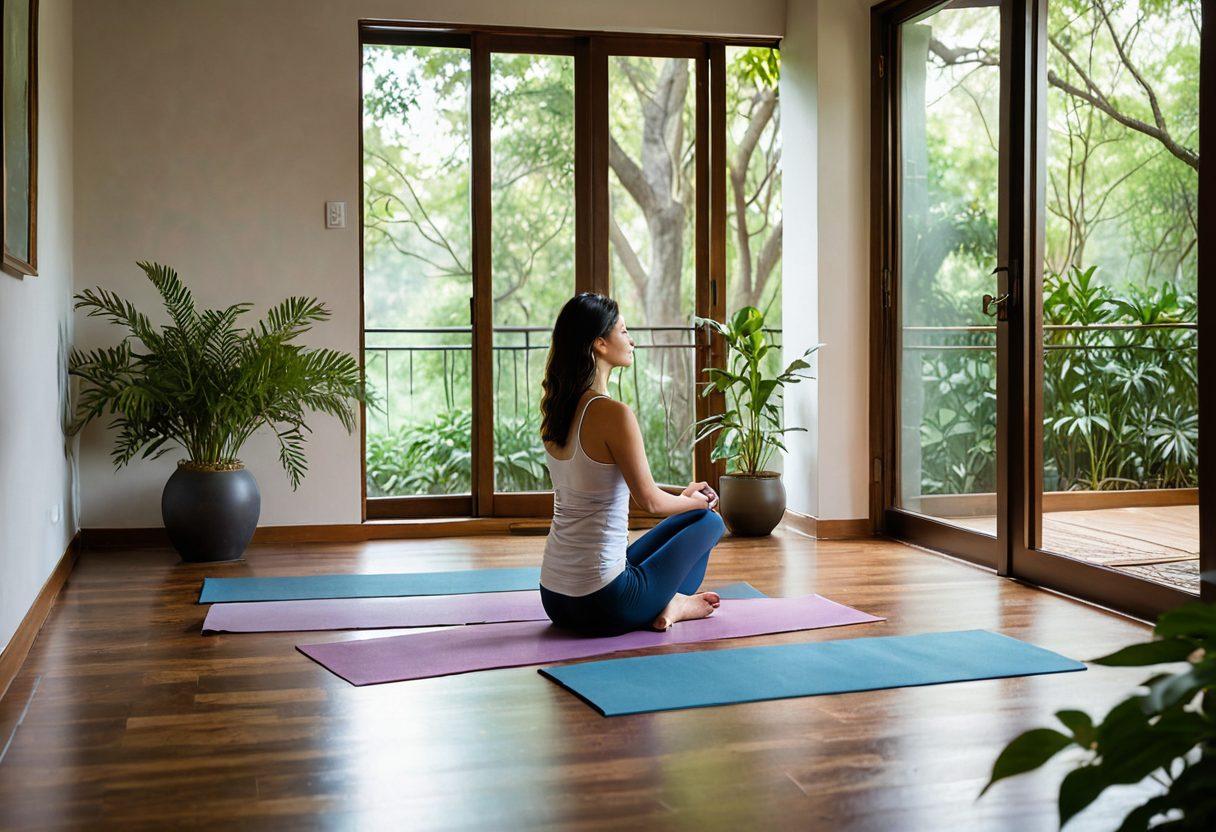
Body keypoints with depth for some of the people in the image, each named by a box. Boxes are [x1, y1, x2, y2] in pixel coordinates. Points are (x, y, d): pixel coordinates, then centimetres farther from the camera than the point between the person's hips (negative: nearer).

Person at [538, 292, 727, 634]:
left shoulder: (556, 410, 6)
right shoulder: (613, 414, -20)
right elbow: (649, 500, -12)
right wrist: (696, 501, 10)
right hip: (604, 604, -8)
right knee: (709, 520, 16)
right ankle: (671, 605, 10)